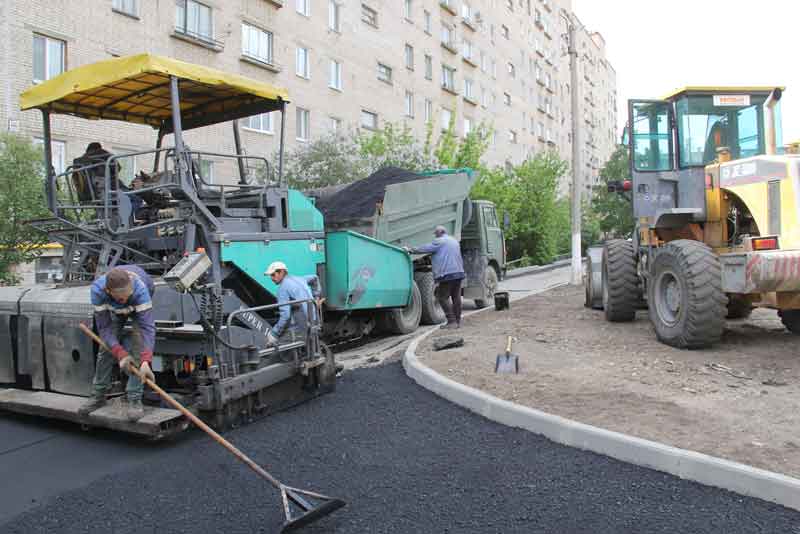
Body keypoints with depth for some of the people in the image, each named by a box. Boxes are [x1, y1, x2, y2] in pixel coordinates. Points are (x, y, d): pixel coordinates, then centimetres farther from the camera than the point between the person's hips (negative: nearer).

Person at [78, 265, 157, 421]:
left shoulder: (140, 289, -46)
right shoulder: (97, 290, -39)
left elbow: (147, 326, -49)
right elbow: (105, 327, -32)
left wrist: (145, 362, -59)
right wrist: (121, 354, -43)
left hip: (141, 305, -2)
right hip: (115, 310, 3)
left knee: (138, 345, -20)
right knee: (106, 349, 1)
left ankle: (135, 400, -14)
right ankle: (98, 395, 21)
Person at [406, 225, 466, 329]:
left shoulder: (439, 241, -4)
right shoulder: (454, 241, 22)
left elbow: (425, 249, -5)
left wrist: (411, 250, 4)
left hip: (447, 274, -8)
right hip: (458, 272, 9)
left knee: (442, 297, -3)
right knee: (456, 297, 11)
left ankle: (452, 321, -8)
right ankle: (458, 321, 14)